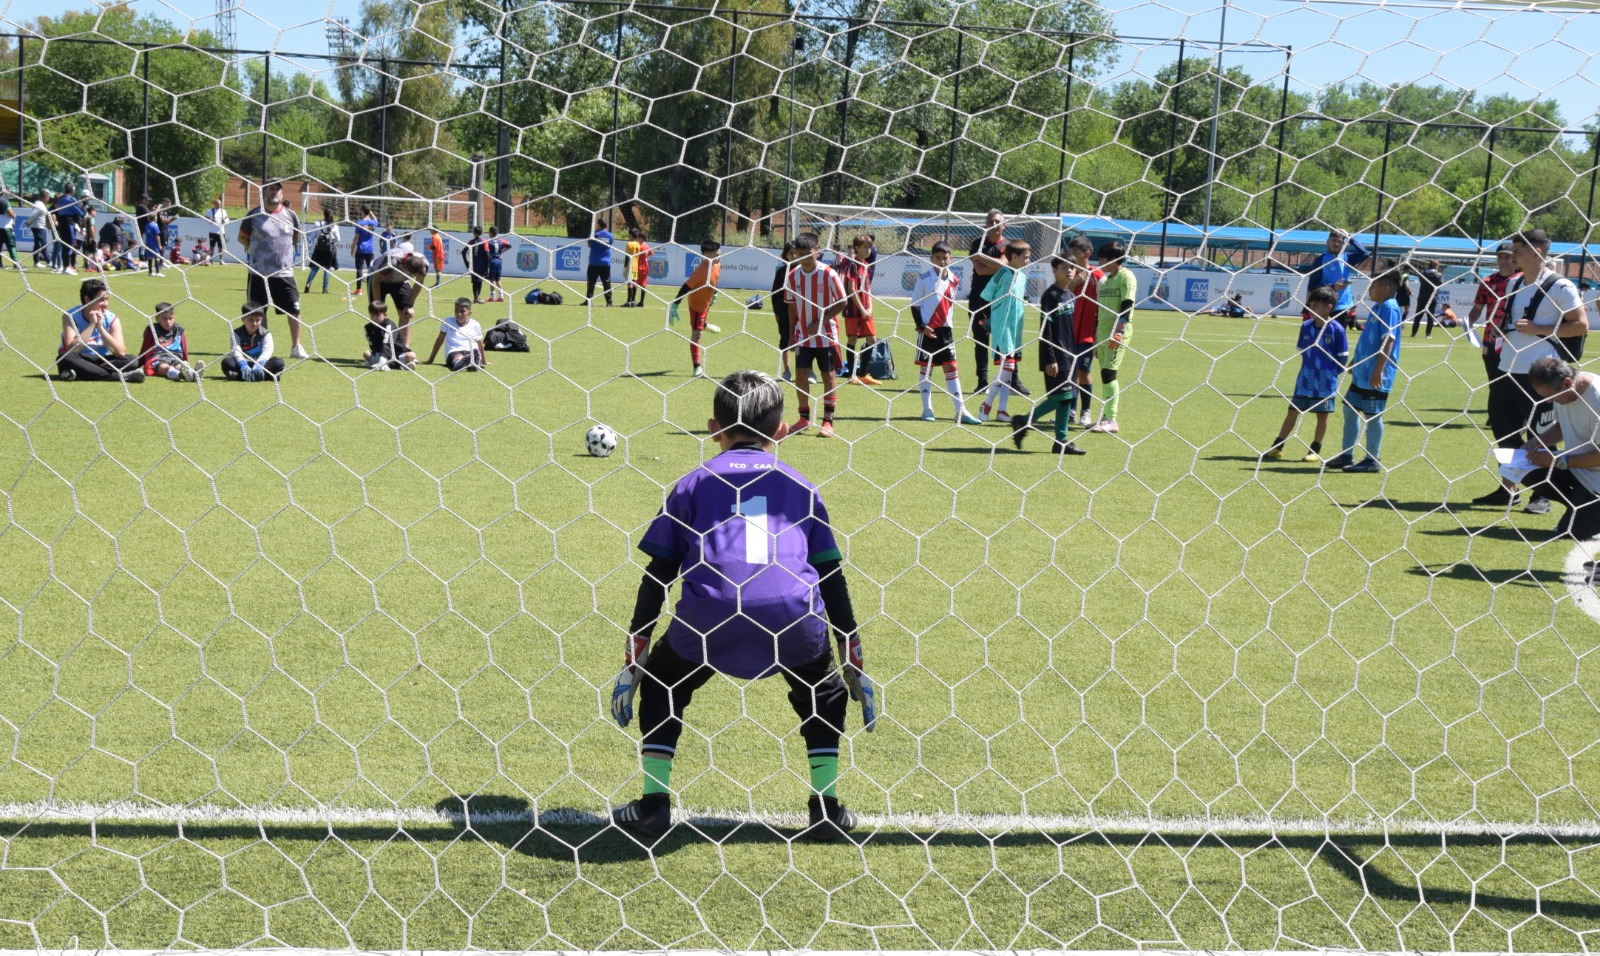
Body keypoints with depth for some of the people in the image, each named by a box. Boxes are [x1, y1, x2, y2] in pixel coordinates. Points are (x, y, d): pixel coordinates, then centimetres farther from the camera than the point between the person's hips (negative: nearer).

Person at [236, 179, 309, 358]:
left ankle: (296, 347, 11)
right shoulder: (253, 216, -2)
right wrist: (257, 250, 3)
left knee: (294, 310, 0)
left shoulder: (290, 215, 4)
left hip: (285, 272, 2)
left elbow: (297, 237, 19)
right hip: (259, 272, -2)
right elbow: (242, 237, 9)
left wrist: (285, 249, 11)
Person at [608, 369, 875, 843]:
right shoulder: (800, 486, 23)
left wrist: (632, 660, 18)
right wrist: (855, 665, 27)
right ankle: (827, 806, 22)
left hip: (709, 619, -1)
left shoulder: (695, 483, 20)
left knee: (660, 685, 27)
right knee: (825, 691, 31)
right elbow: (833, 578, 22)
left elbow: (657, 576, 15)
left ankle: (654, 802, 18)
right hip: (794, 625, 1)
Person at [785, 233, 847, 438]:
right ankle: (804, 418, 16)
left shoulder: (829, 275, -12)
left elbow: (842, 303, -9)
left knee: (829, 375, 2)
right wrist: (792, 334, 8)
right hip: (803, 335, 4)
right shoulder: (793, 276, 0)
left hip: (826, 334, -4)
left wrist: (820, 322, -17)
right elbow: (792, 306, 9)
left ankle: (828, 421, 6)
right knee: (800, 374, 3)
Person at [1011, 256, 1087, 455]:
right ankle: (1024, 421, 1)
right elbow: (1045, 330, -15)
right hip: (1055, 356, -8)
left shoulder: (1071, 296, 13)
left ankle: (1061, 441, 10)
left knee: (1068, 397, 6)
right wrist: (1050, 359, -19)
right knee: (1062, 395, -12)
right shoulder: (1051, 296, -12)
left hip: (1068, 355, 8)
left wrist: (1074, 355, 18)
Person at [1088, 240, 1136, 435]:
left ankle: (1111, 421, -15)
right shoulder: (1104, 280, 18)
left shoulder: (1126, 276, -7)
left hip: (1118, 332, -8)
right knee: (1106, 375, 9)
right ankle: (1106, 417, 14)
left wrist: (1118, 331, -23)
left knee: (1109, 373, -15)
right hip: (1103, 332, 8)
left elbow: (1127, 306, -15)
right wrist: (1096, 336, 20)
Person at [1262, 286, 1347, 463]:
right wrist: (1312, 366, 10)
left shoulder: (1337, 329, -12)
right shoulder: (1306, 326, 2)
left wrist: (1330, 373, -3)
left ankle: (1316, 450, 17)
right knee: (1292, 411, 7)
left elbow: (1343, 357, -5)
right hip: (1304, 380, 5)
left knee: (1322, 414, 6)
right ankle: (1277, 448, 10)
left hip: (1325, 382, -4)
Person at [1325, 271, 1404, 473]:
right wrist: (1355, 360, 29)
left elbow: (1388, 340, -21)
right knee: (1350, 410, 14)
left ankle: (1372, 461, 6)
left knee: (1372, 415, -2)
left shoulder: (1389, 308, -15)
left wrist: (1378, 370, -25)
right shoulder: (1377, 307, 13)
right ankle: (1346, 456, 23)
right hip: (1362, 372, 10)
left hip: (1375, 376, -10)